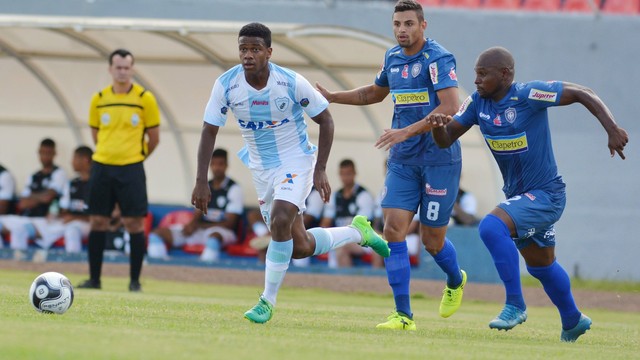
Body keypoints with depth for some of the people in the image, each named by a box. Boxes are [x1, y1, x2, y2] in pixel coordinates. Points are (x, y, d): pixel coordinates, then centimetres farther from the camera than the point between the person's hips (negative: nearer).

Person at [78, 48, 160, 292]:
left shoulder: (145, 98, -3)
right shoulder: (99, 99, 5)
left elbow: (154, 137, 4)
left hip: (131, 169, -3)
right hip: (102, 166, 3)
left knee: (134, 222, -4)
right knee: (97, 221, 3)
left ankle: (135, 280, 3)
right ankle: (94, 279, 10)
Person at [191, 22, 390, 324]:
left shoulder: (292, 83, -20)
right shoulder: (226, 85, -14)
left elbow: (325, 121, -8)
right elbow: (209, 131, -4)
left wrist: (320, 170, -13)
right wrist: (201, 181, -10)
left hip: (296, 162, -4)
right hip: (261, 169, 4)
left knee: (279, 221, -28)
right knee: (300, 248, 5)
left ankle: (268, 301, -14)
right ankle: (358, 232, 32)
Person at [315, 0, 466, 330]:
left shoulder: (438, 59, -13)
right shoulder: (393, 57, 9)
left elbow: (450, 107, -24)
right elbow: (375, 93, 29)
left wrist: (408, 131, -28)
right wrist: (331, 97, 20)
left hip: (439, 158, -6)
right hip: (403, 160, 6)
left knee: (432, 240, 2)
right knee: (393, 228, -9)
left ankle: (455, 281, 37)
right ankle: (403, 315, -7)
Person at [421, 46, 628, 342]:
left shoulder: (529, 95, -21)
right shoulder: (478, 102, -2)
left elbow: (582, 94, -16)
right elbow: (445, 139, -1)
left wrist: (612, 129, -24)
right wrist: (437, 125, -25)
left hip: (546, 195, -9)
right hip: (518, 196, 9)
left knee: (492, 227, -29)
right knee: (541, 266, 23)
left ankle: (515, 306, -18)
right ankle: (573, 321, 45)